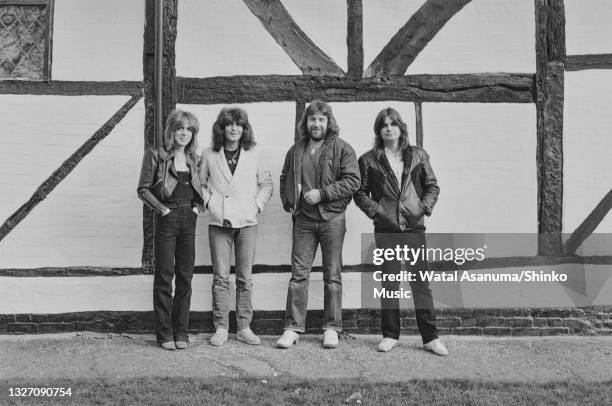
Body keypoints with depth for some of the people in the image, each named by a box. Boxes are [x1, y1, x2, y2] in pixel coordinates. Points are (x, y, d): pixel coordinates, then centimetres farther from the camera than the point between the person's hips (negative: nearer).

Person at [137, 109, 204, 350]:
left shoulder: (194, 159, 13)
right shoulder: (156, 156, -1)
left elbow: (201, 188, 20)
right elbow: (143, 189, -4)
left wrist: (197, 207, 4)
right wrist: (163, 209, -10)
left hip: (189, 220, 5)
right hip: (167, 220, -4)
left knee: (185, 277, 7)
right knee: (164, 277, -1)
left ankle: (181, 333, 16)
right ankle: (165, 335, 7)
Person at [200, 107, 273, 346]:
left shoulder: (254, 155, 6)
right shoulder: (209, 156, 5)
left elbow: (267, 183, 12)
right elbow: (200, 182, 15)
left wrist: (258, 204, 0)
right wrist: (208, 201, 1)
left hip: (247, 222, 1)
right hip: (219, 222, 0)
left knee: (245, 278, 4)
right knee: (220, 277, 0)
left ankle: (244, 328, 12)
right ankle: (221, 328, 9)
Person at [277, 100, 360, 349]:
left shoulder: (342, 149, -1)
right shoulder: (295, 151, 12)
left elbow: (352, 181, -10)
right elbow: (284, 179, 23)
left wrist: (322, 193, -16)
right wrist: (288, 202, 7)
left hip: (332, 219, -3)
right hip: (303, 219, 3)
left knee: (332, 275, 5)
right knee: (299, 274, 1)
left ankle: (331, 328, 14)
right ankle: (292, 327, 7)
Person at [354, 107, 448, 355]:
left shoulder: (417, 156, 9)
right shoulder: (369, 160, 5)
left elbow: (432, 186, 11)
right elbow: (360, 193, 6)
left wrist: (424, 207, -3)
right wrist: (375, 210, -8)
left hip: (414, 227, 1)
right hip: (386, 229, -1)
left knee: (421, 281, 3)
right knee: (389, 283, 5)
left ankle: (430, 337, 9)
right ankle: (390, 335, 15)